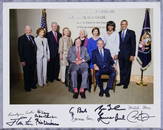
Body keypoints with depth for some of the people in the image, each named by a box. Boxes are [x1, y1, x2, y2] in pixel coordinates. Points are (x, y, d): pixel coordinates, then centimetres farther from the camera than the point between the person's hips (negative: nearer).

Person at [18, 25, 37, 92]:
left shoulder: (32, 37, 9)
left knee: (33, 73, 11)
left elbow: (34, 47, 12)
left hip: (33, 59, 5)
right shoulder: (21, 38, -8)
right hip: (26, 60, -5)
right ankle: (27, 87, 21)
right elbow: (20, 50, -10)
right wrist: (22, 60, -14)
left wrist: (35, 57, 6)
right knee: (27, 73, 7)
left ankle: (32, 84, 28)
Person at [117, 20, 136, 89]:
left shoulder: (131, 33, -2)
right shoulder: (119, 33, 9)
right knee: (121, 69, 9)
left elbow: (133, 44, -6)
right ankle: (121, 81, 21)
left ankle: (126, 83, 13)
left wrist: (132, 55, -12)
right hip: (120, 54, 3)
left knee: (127, 69, 4)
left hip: (128, 54, -3)